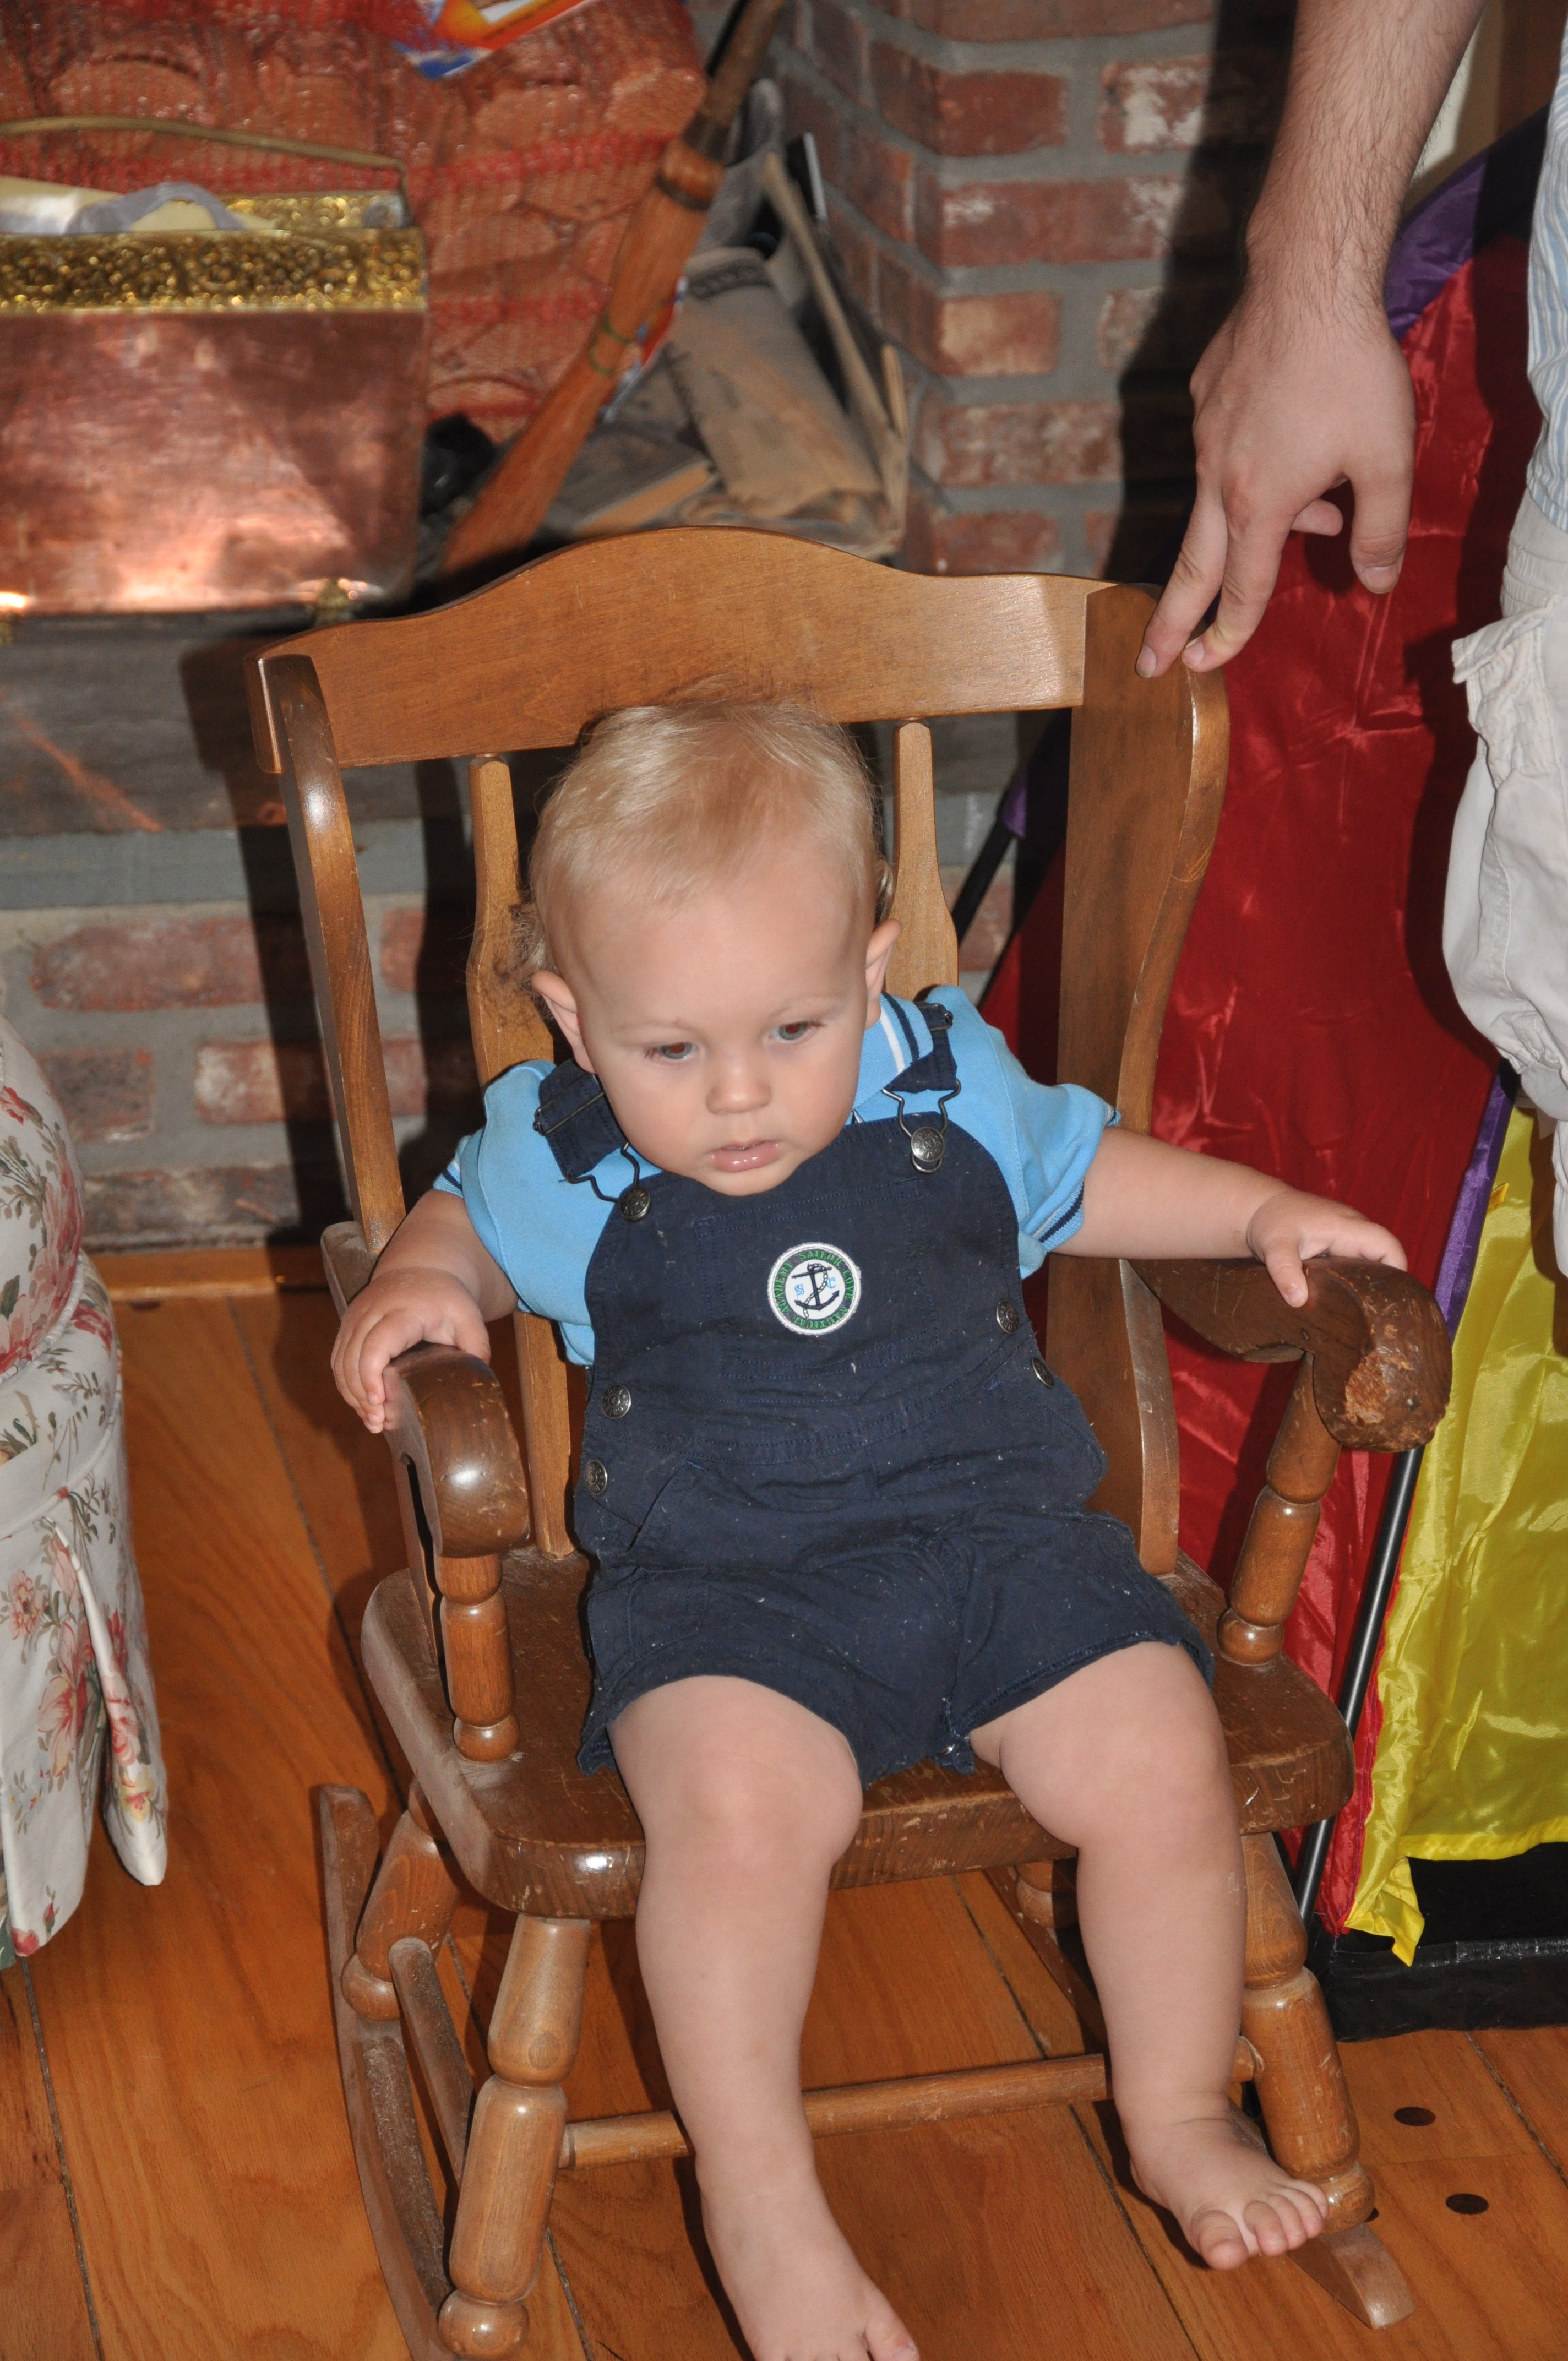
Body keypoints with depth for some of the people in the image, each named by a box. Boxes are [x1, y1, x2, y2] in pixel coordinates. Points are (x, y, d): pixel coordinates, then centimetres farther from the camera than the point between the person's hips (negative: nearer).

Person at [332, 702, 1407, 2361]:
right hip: (723, 1587, -2)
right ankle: (755, 2190, -9)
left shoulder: (953, 1088, 3)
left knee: (1161, 1766, -17)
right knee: (742, 1803, -31)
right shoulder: (563, 1162, -2)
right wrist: (412, 1288, -3)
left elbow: (1082, 1175, 22)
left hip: (1000, 1536, 2)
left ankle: (1179, 2114, 11)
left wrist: (1266, 1213, 12)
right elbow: (467, 1219, 19)